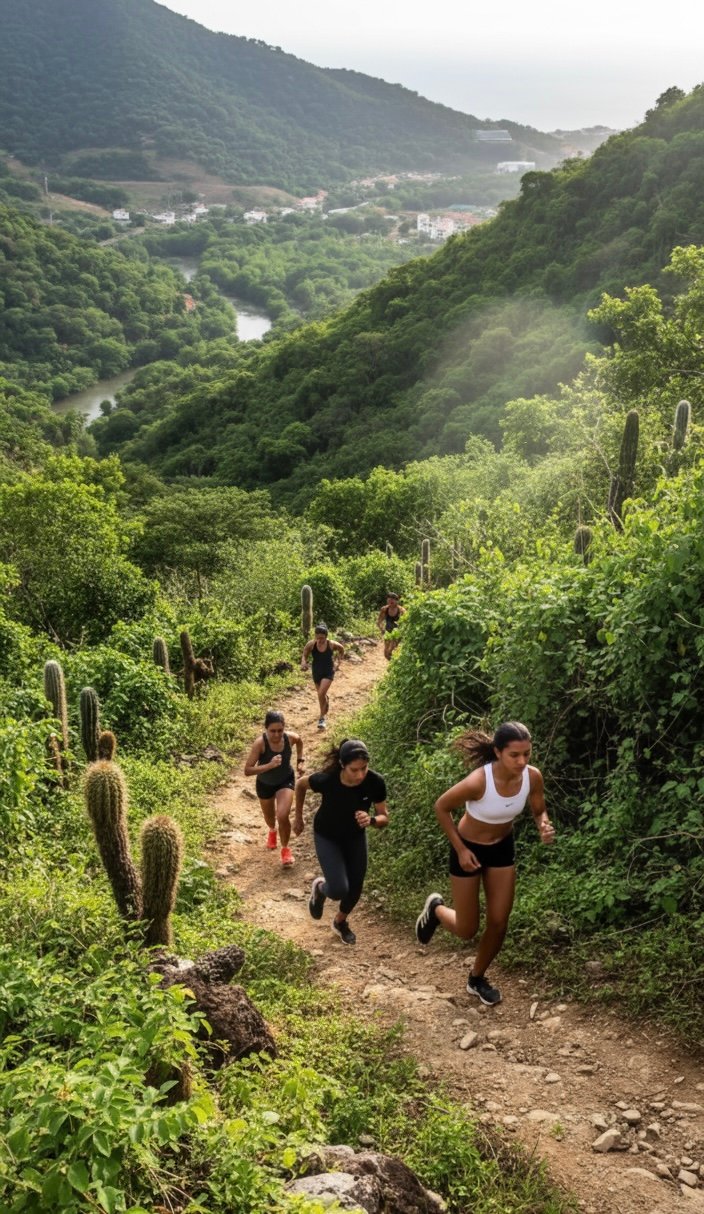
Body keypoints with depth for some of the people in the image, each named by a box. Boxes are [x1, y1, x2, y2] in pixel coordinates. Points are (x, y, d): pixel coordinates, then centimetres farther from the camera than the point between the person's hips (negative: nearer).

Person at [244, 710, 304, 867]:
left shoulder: (291, 738, -24)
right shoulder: (260, 743, -33)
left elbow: (300, 741, 4)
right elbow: (247, 770, -33)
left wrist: (300, 760, -1)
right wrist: (269, 765, -43)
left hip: (286, 781, 0)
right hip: (265, 784, 0)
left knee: (282, 816, -19)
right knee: (269, 818, 24)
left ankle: (285, 849, 9)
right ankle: (272, 831, 63)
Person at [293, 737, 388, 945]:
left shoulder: (375, 782, -30)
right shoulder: (326, 779, -35)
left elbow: (384, 818, -18)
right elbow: (300, 784, -12)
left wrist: (371, 820, -41)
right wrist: (298, 817, 0)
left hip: (356, 836, 3)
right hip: (327, 837, -2)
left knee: (355, 888, 11)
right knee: (339, 890, -14)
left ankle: (340, 922, 45)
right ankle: (320, 888, 24)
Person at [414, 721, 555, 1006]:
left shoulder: (532, 777, -23)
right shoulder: (478, 782, -37)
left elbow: (539, 811, -3)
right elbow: (441, 807, -20)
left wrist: (545, 827, -26)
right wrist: (460, 849, -18)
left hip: (503, 848, 4)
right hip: (469, 848, -4)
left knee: (499, 923, 9)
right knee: (466, 930, 6)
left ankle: (477, 979, 36)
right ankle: (436, 909, 41)